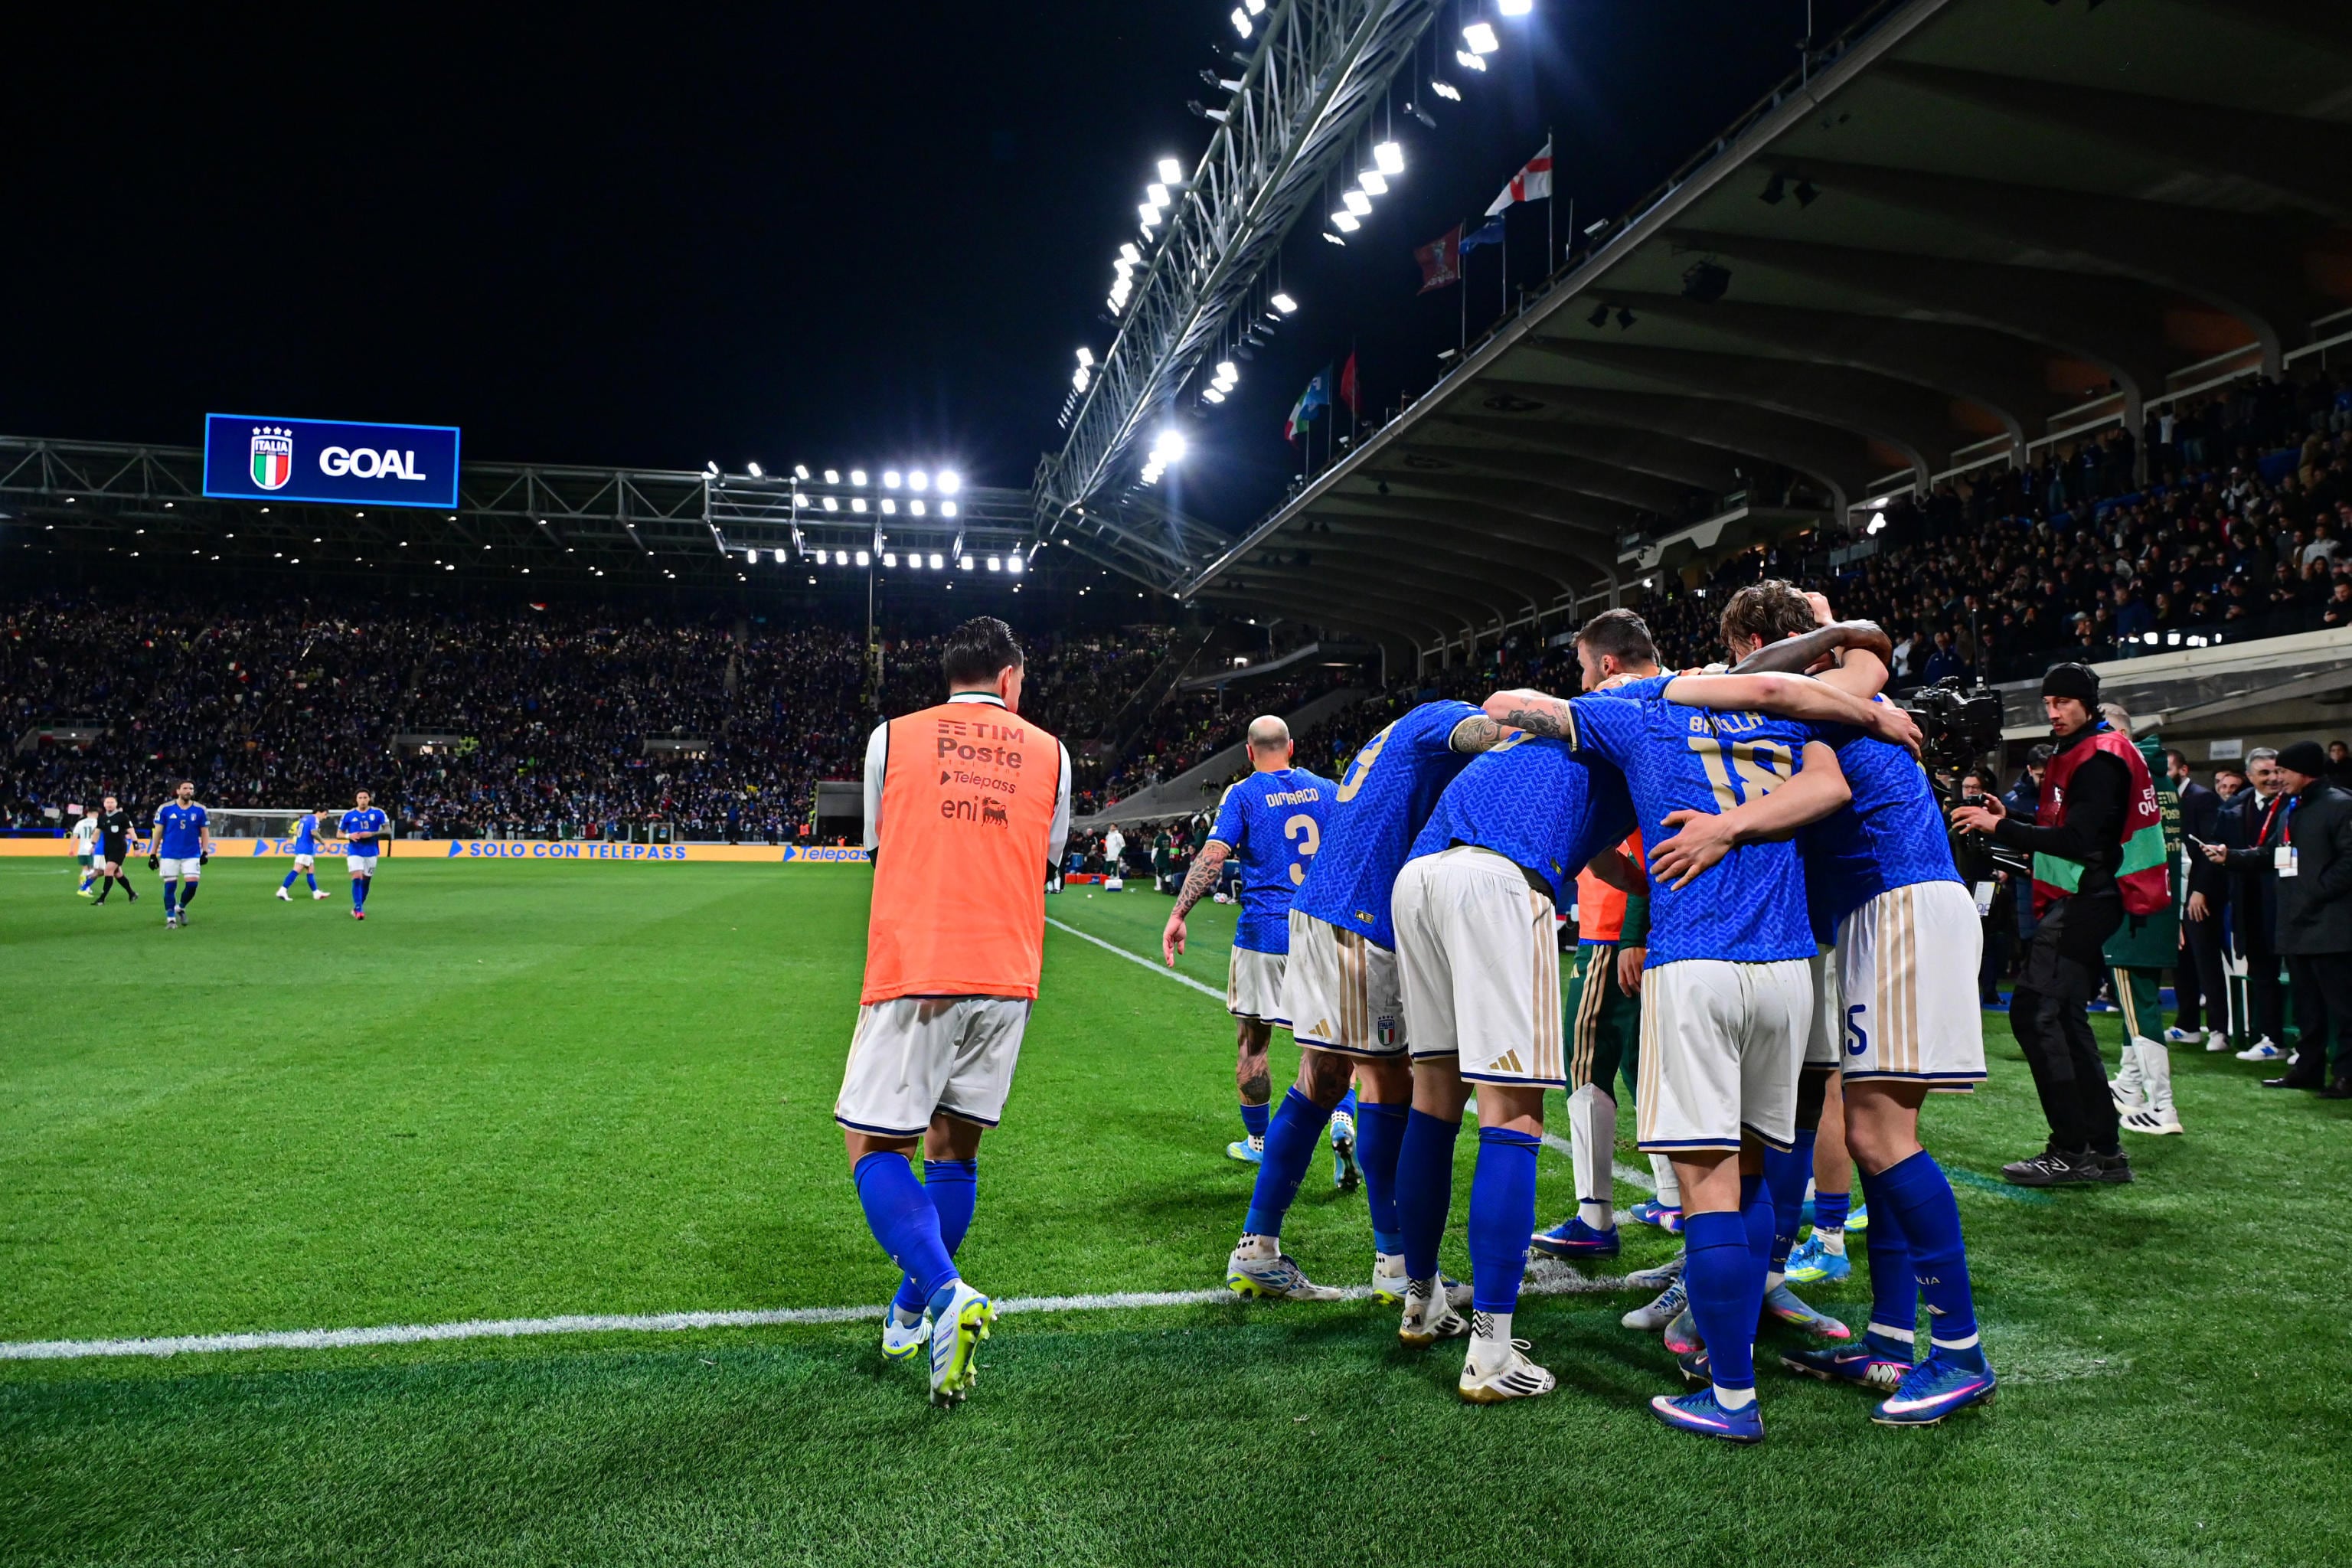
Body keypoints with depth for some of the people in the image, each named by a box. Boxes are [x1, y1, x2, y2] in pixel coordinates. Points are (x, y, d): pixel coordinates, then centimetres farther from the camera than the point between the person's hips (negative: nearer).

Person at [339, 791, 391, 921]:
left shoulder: (378, 813, 0)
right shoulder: (348, 815, 2)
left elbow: (388, 831, -4)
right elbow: (339, 833, 9)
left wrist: (372, 834, -18)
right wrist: (349, 836, -13)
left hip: (371, 852, 1)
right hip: (354, 852, -1)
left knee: (366, 882, 9)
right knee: (357, 878, -17)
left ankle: (357, 908, 26)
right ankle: (358, 909, -16)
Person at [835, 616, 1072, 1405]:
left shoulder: (892, 737, 7)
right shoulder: (1048, 753, 10)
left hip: (913, 973, -3)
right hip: (1006, 977, 3)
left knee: (875, 1146, 4)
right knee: (954, 1147, 14)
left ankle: (945, 1293, -16)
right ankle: (912, 1314, 25)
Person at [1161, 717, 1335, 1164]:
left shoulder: (1243, 795, -3)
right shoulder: (1326, 790, 8)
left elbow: (1213, 856, -14)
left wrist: (1178, 915, -13)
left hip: (1264, 932, -3)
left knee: (1252, 1040, 10)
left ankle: (1258, 1141, 20)